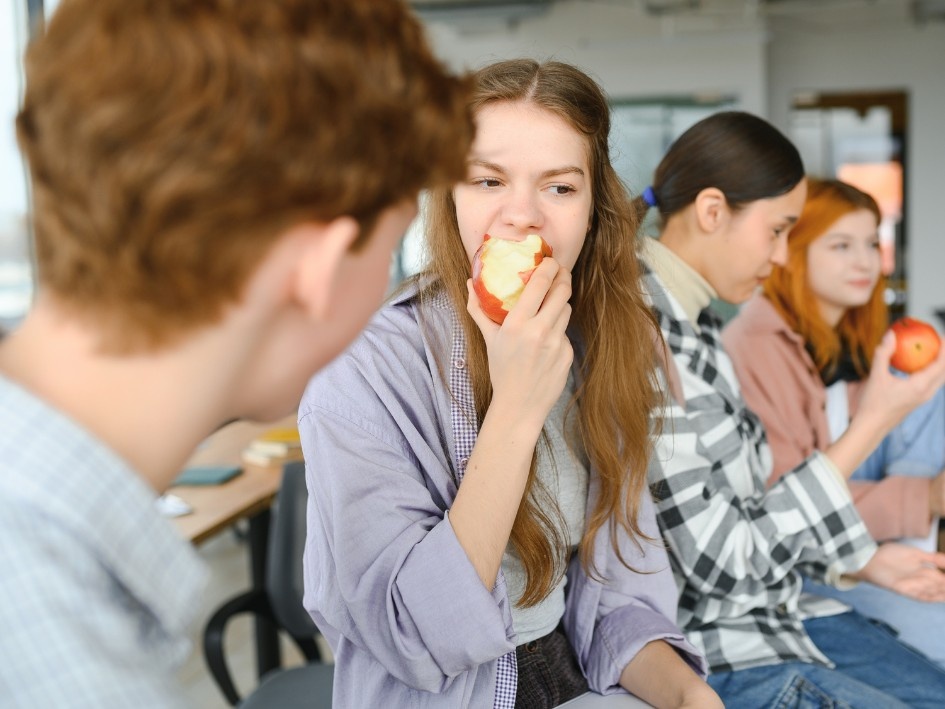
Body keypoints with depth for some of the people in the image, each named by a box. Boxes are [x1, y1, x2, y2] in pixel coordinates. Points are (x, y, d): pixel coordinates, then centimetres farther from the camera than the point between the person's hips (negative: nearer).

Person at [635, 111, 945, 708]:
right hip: (714, 660, -9)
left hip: (776, 611, 9)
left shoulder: (694, 322, 5)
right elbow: (721, 562, -22)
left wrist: (865, 561, 6)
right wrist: (870, 428, -19)